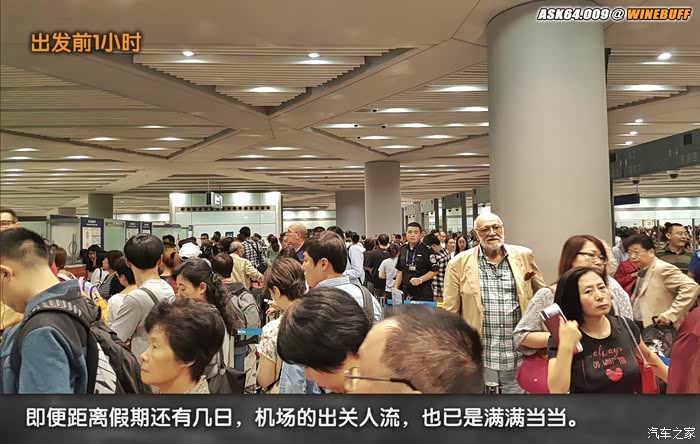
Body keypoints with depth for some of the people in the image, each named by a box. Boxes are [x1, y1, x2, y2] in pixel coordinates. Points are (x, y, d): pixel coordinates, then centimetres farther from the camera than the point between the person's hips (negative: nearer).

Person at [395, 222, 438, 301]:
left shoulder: (427, 250, -6)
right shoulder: (403, 250, 11)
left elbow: (434, 271, -6)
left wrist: (420, 280, -17)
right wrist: (395, 289, 10)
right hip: (405, 293, 4)